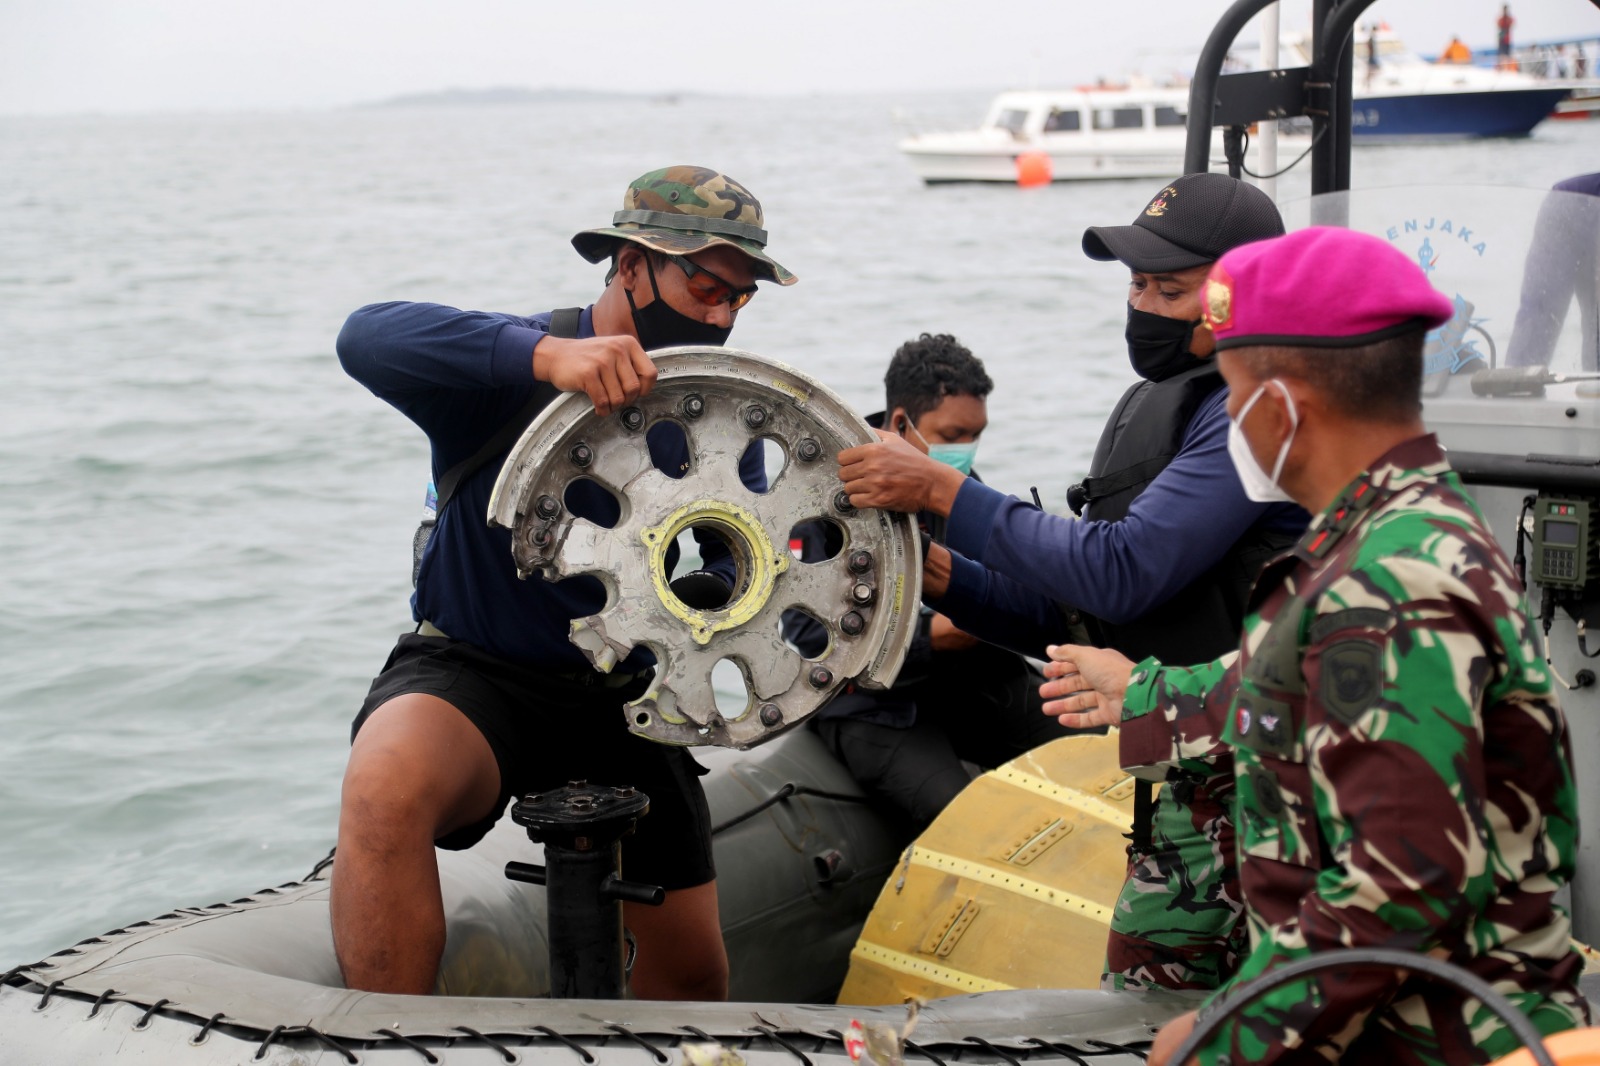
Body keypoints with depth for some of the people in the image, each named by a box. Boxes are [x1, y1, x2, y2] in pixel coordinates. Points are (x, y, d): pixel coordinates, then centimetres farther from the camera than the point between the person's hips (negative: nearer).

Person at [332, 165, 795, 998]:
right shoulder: (506, 373, -15)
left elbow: (736, 562, -3)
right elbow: (368, 337, -35)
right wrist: (549, 353, -49)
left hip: (622, 695, 5)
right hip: (473, 675, -5)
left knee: (693, 973, 11)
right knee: (387, 785, -39)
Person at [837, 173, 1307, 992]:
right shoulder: (1152, 409, 16)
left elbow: (1121, 573, -24)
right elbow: (1067, 620, 16)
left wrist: (945, 494, -19)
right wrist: (938, 574, 1)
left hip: (1224, 791, -10)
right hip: (1177, 775, 10)